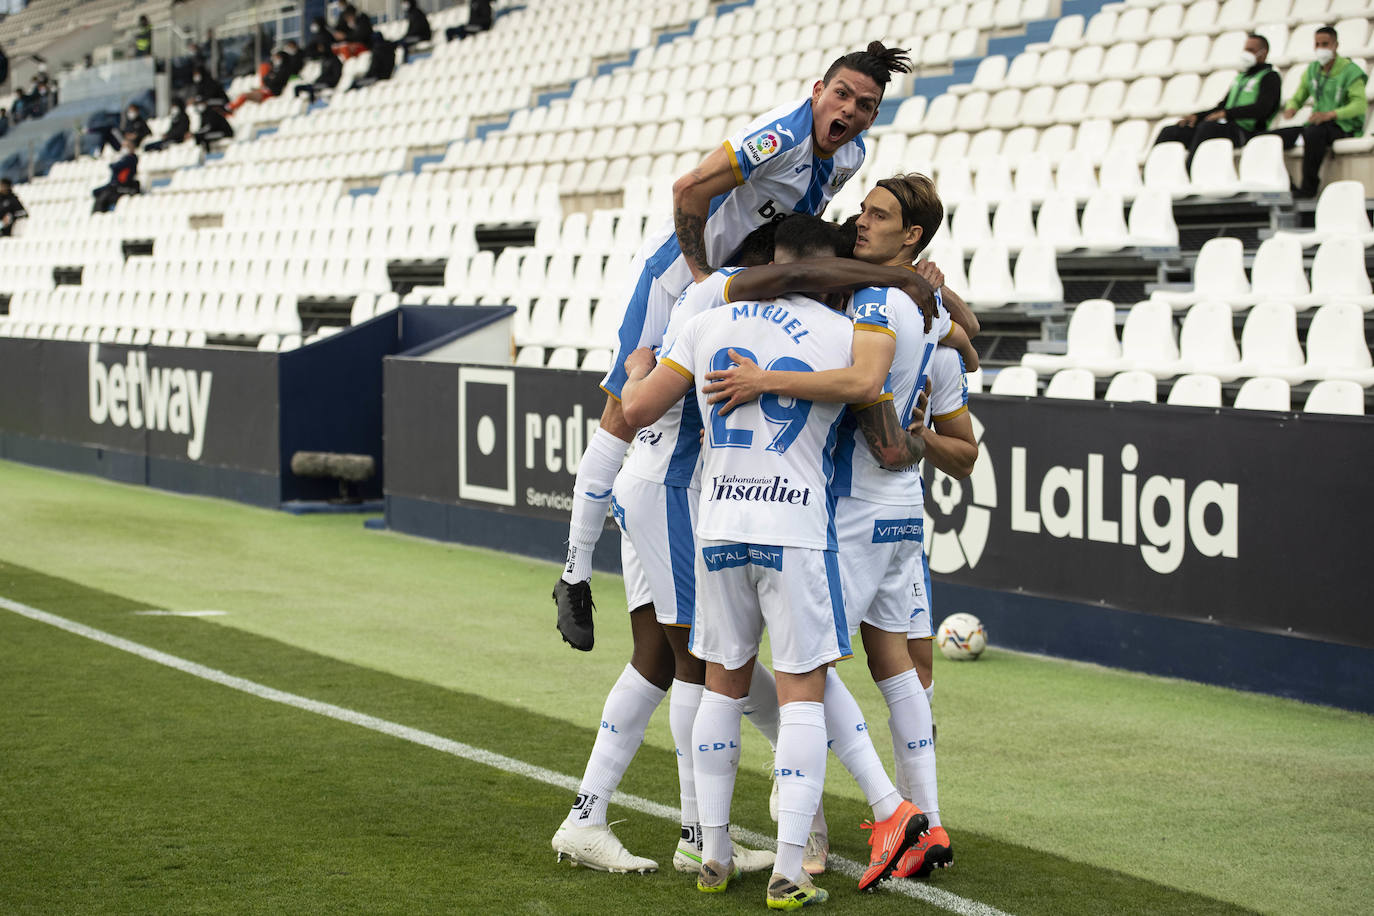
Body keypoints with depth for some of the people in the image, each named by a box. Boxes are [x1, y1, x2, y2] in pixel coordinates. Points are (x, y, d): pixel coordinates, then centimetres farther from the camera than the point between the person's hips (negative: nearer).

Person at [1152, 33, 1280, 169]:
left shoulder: (1270, 77, 3)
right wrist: (1196, 116, 9)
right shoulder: (1241, 76, 29)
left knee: (1207, 127, -39)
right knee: (1169, 132, -5)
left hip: (1244, 131, -8)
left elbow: (1261, 108, -14)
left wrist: (1226, 114, -23)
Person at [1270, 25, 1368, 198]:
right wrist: (1290, 108, -8)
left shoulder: (1351, 71, -7)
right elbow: (1298, 98, 20)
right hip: (1318, 124, 7)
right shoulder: (1312, 70, 13)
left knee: (1313, 132, -41)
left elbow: (1360, 105, -19)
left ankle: (1309, 186, -33)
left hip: (1344, 127, -6)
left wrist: (1329, 115, -35)